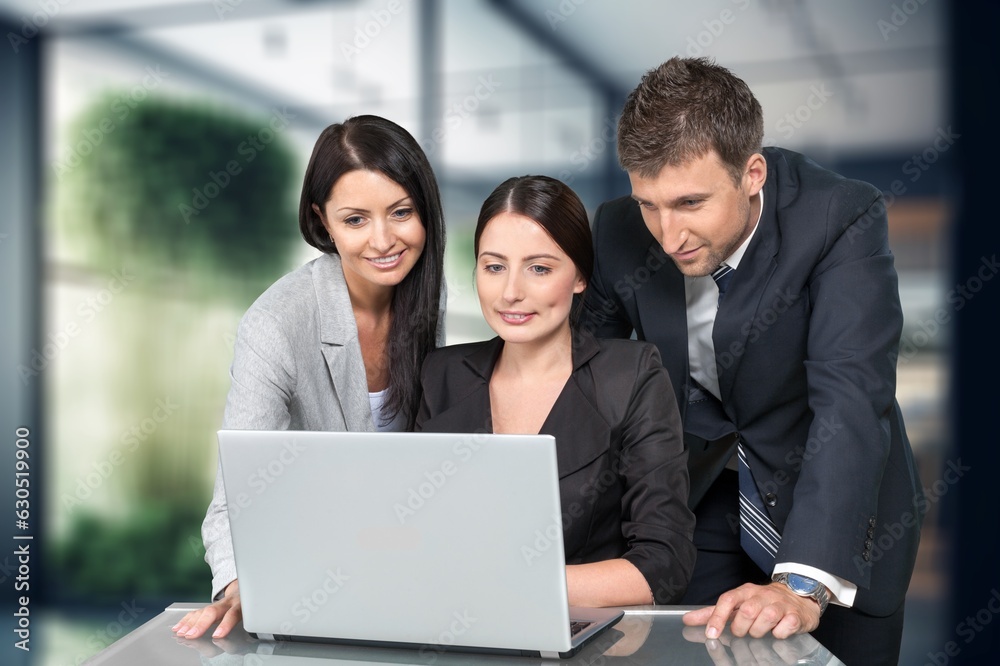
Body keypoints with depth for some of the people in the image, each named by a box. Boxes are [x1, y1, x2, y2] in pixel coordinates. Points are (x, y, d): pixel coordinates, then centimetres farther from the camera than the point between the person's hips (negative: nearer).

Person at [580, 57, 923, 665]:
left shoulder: (843, 219, -27)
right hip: (697, 497, 3)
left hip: (834, 513, -2)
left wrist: (802, 584, -48)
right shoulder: (619, 231, -15)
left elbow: (851, 403, -37)